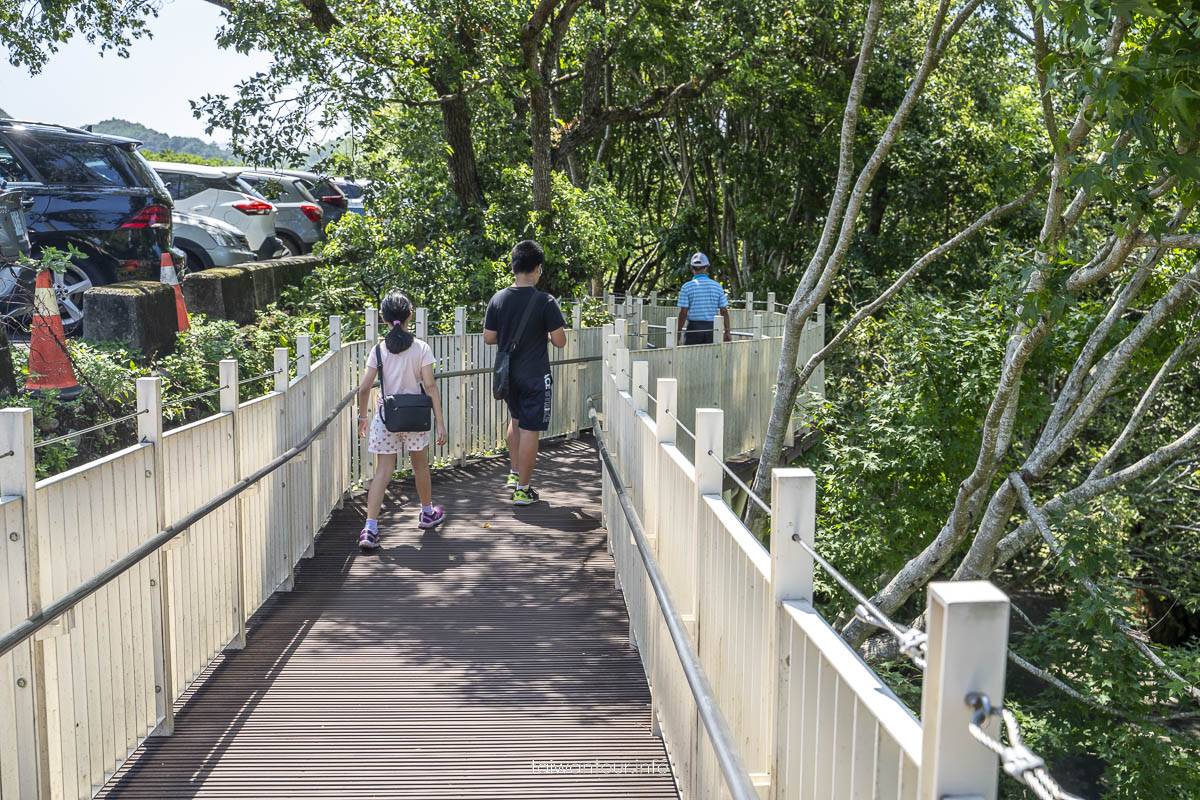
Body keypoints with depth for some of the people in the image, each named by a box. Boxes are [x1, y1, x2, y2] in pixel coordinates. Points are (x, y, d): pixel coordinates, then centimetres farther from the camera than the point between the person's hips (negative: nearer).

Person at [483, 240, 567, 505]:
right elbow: (560, 341, -12)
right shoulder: (545, 302, -15)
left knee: (516, 419, 27)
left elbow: (488, 337, 2)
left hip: (507, 374, 5)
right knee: (529, 430, 2)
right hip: (535, 376, -5)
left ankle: (514, 473, 31)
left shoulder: (498, 298, -3)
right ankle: (522, 488, 8)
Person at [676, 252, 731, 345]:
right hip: (711, 328, 2)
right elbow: (724, 311, 2)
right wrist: (727, 331, 8)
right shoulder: (717, 286, 3)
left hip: (693, 328, -2)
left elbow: (683, 312, -8)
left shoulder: (687, 287, -4)